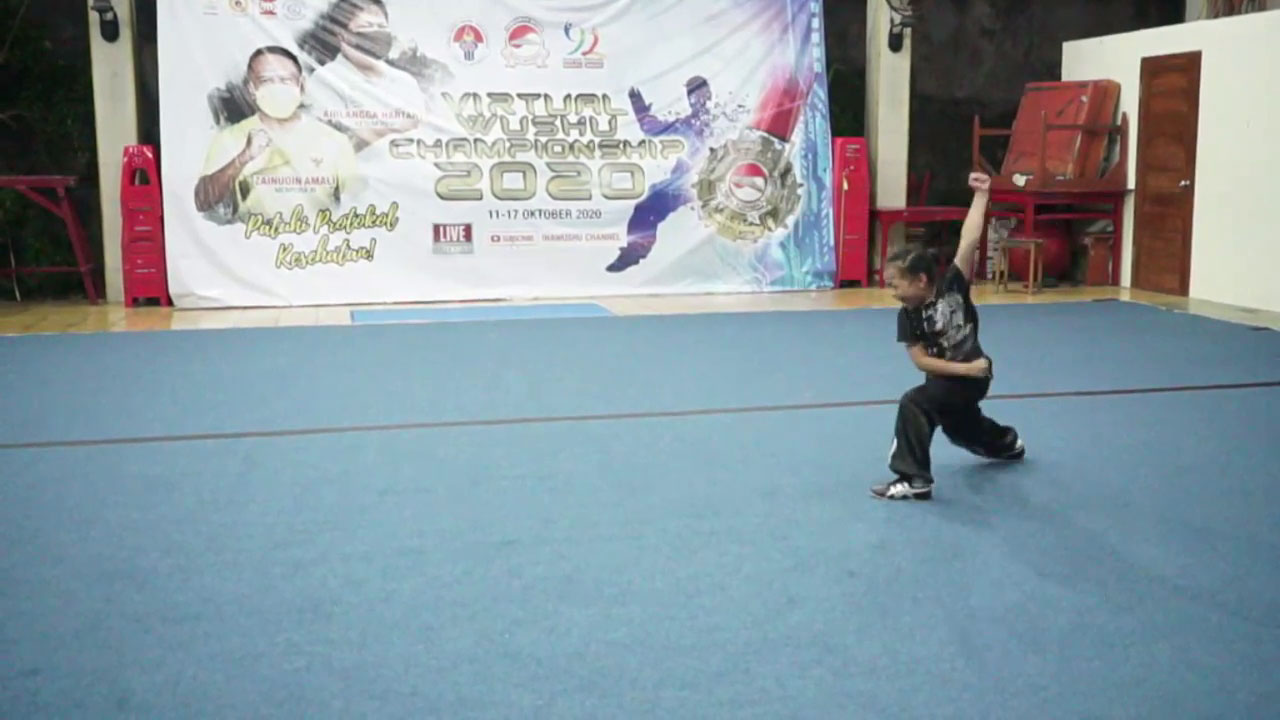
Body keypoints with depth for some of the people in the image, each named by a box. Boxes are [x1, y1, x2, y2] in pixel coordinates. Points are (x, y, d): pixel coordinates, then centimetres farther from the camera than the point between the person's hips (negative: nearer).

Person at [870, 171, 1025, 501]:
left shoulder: (952, 285, -20)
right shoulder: (908, 315, -11)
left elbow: (969, 242, -26)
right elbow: (921, 360, -15)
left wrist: (980, 195, -28)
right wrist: (966, 368, -23)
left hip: (972, 375, -7)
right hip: (945, 377, 7)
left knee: (913, 404, -27)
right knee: (962, 428, 32)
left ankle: (914, 479, -19)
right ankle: (1008, 442, 65)